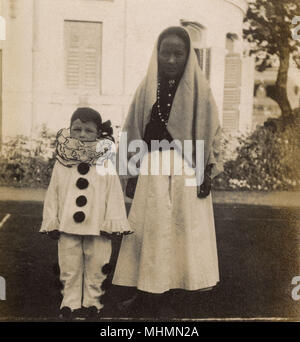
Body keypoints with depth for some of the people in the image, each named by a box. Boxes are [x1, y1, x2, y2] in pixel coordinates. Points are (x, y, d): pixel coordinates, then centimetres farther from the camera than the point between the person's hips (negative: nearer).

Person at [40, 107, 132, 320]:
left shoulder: (106, 164, -2)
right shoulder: (62, 164, 2)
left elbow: (114, 195, -1)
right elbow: (53, 194, 6)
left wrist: (112, 222, -5)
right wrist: (52, 222, 3)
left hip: (97, 226, -1)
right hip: (67, 226, 1)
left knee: (95, 268, 9)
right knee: (69, 268, 10)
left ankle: (92, 303, 24)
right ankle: (71, 303, 23)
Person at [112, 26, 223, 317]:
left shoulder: (199, 89, -1)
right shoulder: (146, 89, 4)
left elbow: (211, 131, 1)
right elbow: (134, 133, 7)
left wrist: (206, 173, -5)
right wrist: (131, 175, 5)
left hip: (186, 169, -1)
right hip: (152, 168, 2)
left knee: (183, 231, 2)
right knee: (148, 230, 5)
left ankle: (164, 293, 15)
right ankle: (145, 291, 17)